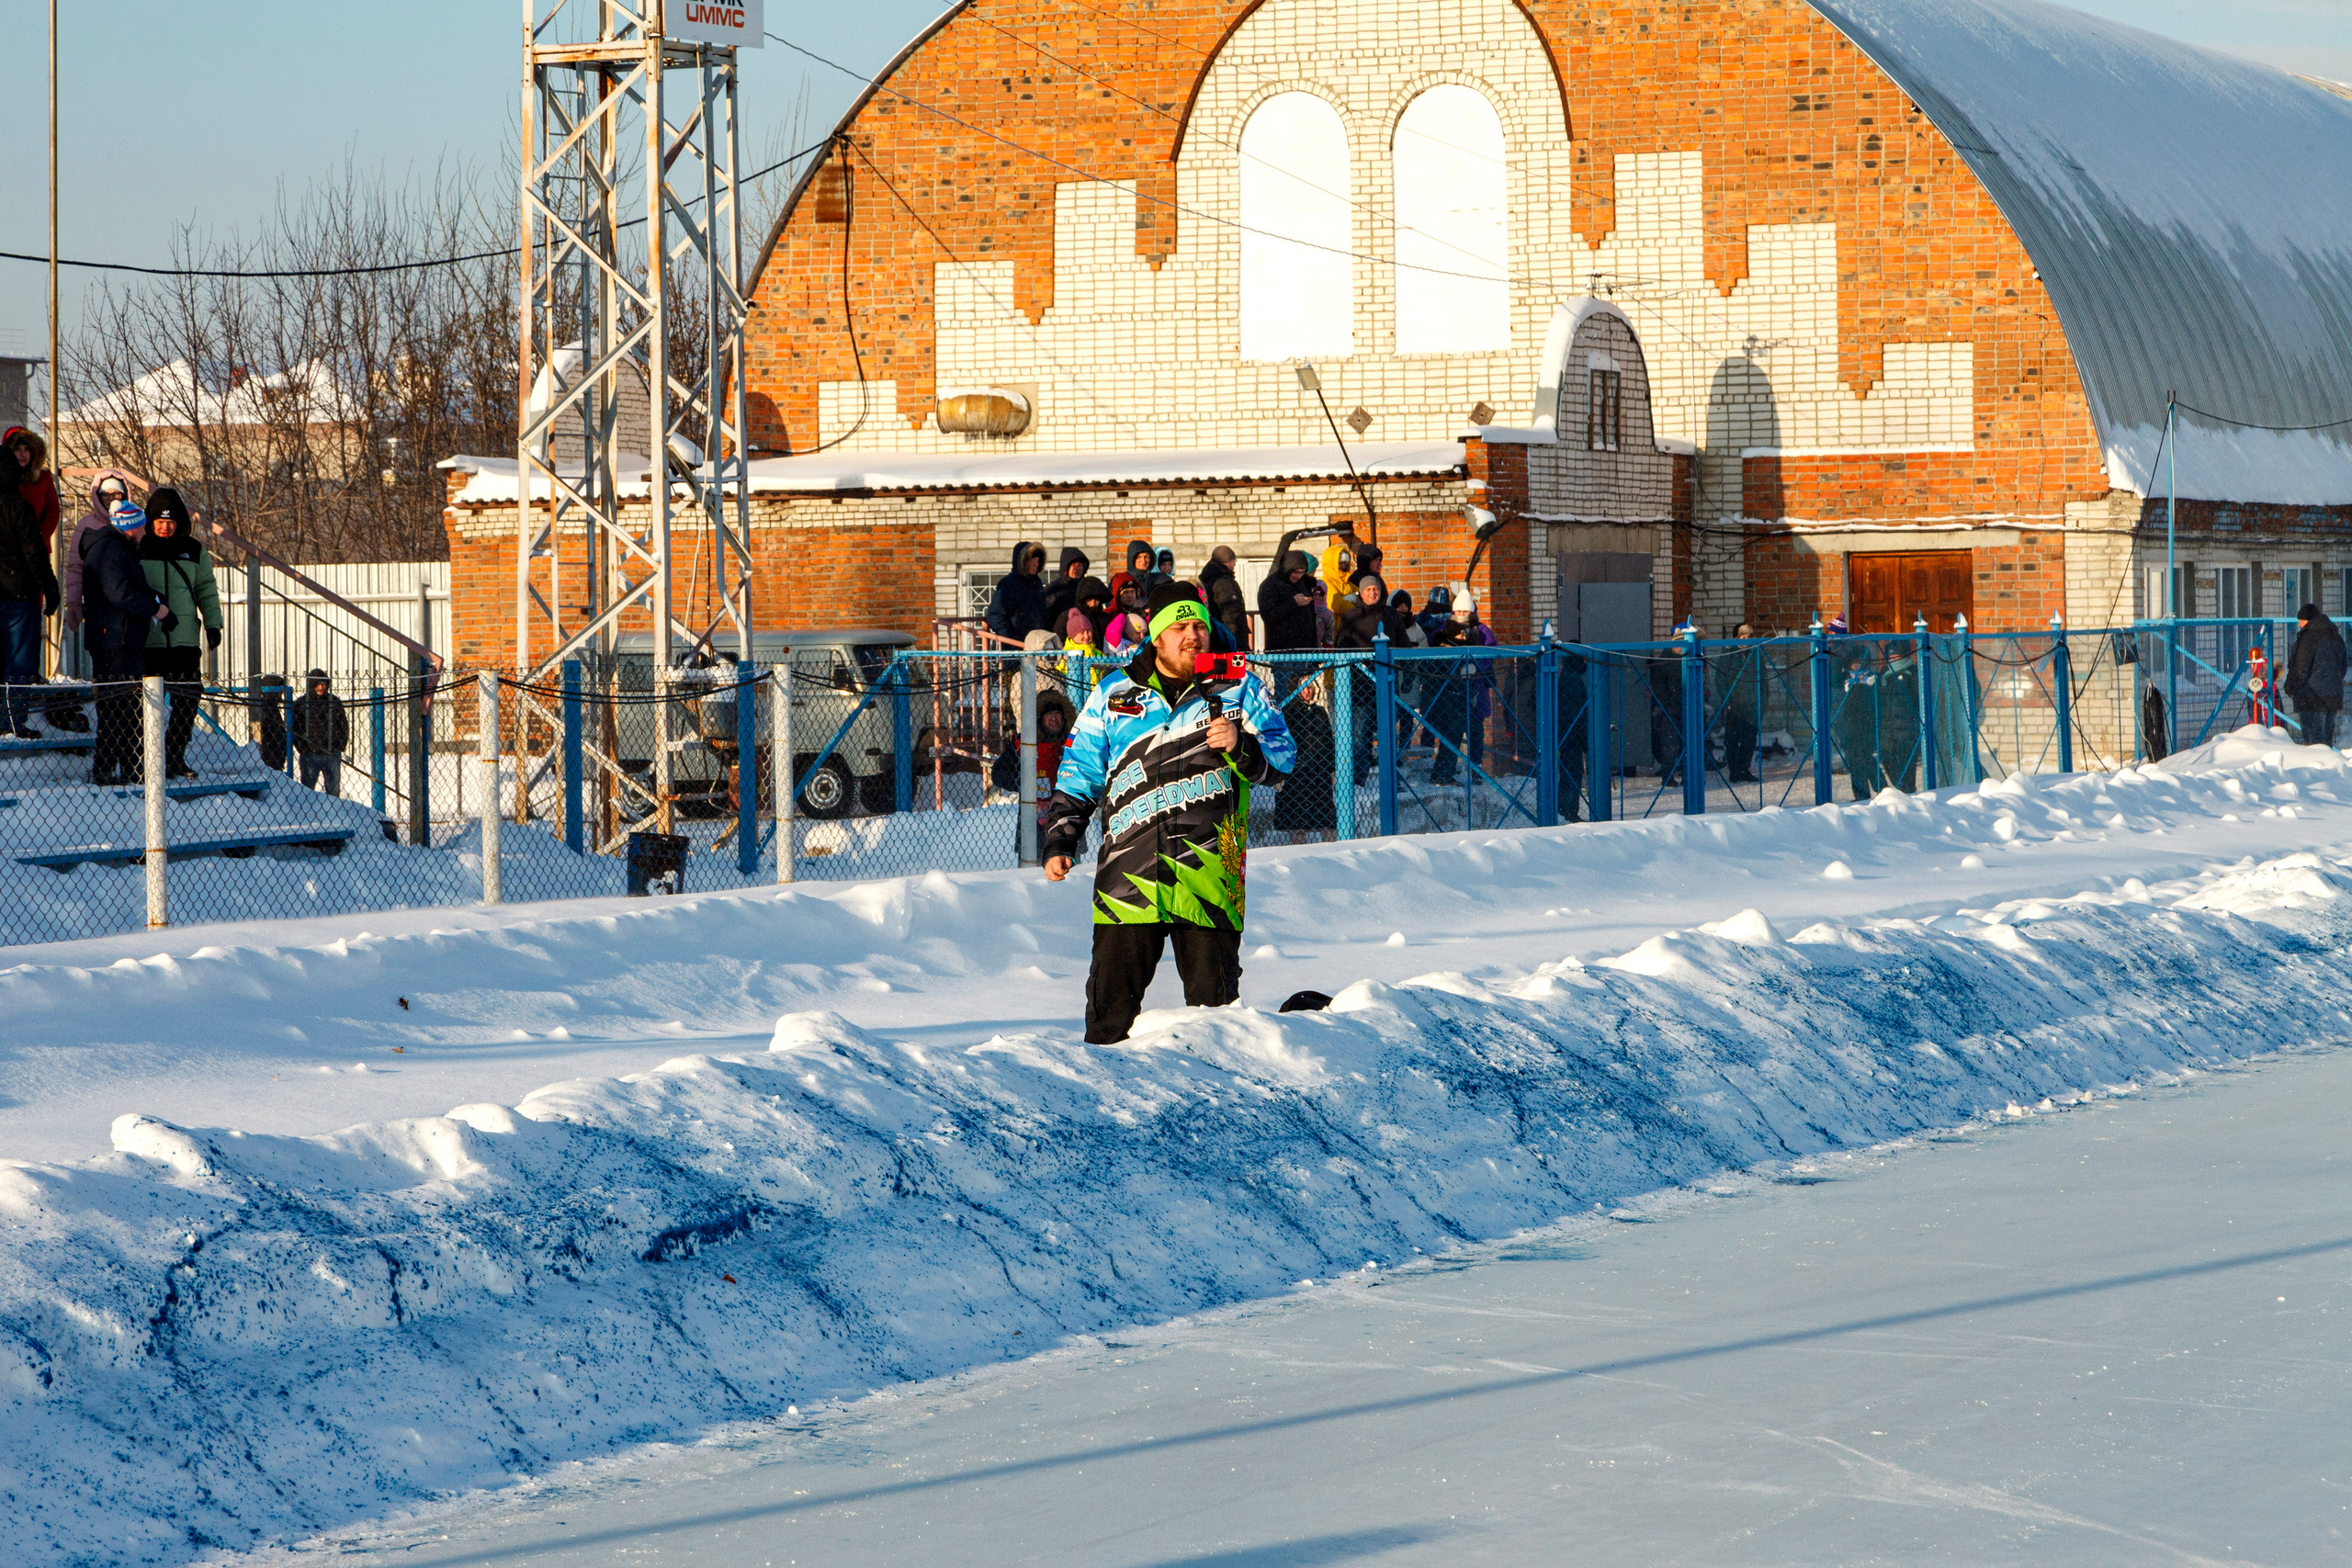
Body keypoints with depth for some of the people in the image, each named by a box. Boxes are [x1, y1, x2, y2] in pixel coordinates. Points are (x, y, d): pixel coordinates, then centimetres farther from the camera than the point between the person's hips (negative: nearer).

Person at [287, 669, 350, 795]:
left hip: (332, 754, 2)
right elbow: (294, 728, 1)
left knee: (334, 789, 5)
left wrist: (342, 744, 6)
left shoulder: (334, 701, 8)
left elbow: (344, 724, 16)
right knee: (307, 789, 0)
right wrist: (302, 748, -6)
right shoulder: (301, 703, -1)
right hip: (310, 755, -2)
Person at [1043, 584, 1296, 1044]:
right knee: (1114, 988, -1)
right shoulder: (1115, 695, 15)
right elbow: (1080, 774, 20)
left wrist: (1241, 746, -12)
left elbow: (1281, 762, 8)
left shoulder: (1236, 690, 11)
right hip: (1129, 864, 1)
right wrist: (1060, 841, 12)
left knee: (1213, 990, 1)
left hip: (1207, 867, -1)